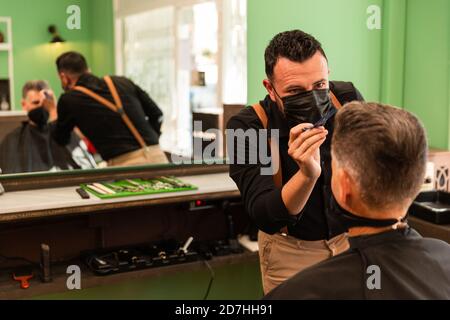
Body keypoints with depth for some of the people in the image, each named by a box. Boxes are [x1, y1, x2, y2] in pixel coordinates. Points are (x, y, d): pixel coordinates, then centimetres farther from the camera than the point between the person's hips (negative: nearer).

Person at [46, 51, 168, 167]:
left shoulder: (69, 99, 5)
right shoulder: (121, 82, 15)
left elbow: (61, 139, 22)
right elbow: (156, 113, 19)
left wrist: (52, 111, 40)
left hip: (125, 165, -4)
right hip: (157, 156, 5)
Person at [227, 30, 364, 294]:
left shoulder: (349, 100, -15)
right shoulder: (246, 129, -26)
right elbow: (265, 218, -31)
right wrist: (307, 174, -47)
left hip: (352, 236, 3)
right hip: (290, 250, -3)